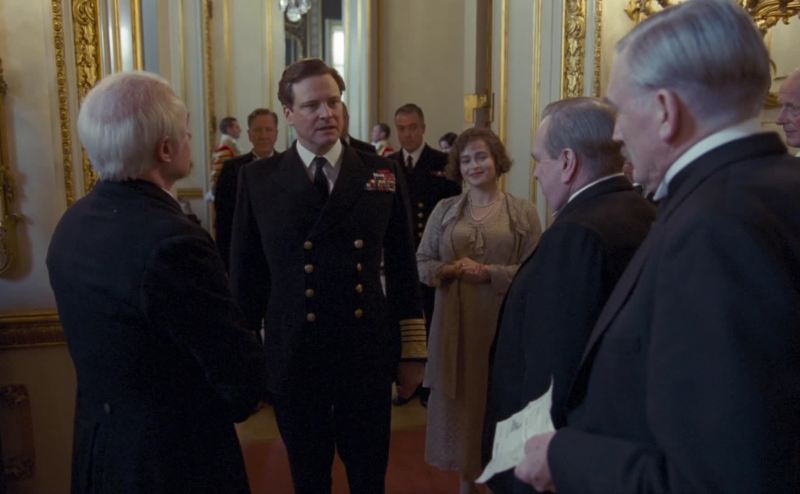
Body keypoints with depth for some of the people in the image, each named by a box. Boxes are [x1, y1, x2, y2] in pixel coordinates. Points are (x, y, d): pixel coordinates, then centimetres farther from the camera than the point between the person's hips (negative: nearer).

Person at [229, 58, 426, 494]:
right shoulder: (258, 179, -3)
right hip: (293, 358, 0)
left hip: (367, 356, 1)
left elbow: (402, 266, 4)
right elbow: (245, 273, 3)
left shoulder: (382, 174, 1)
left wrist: (413, 349, 6)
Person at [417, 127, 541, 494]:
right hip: (455, 322, 2)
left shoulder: (523, 212, 1)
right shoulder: (444, 209, 8)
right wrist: (448, 269, -13)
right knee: (461, 399, 8)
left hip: (503, 323, -2)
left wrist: (488, 272, -16)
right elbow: (422, 263, 6)